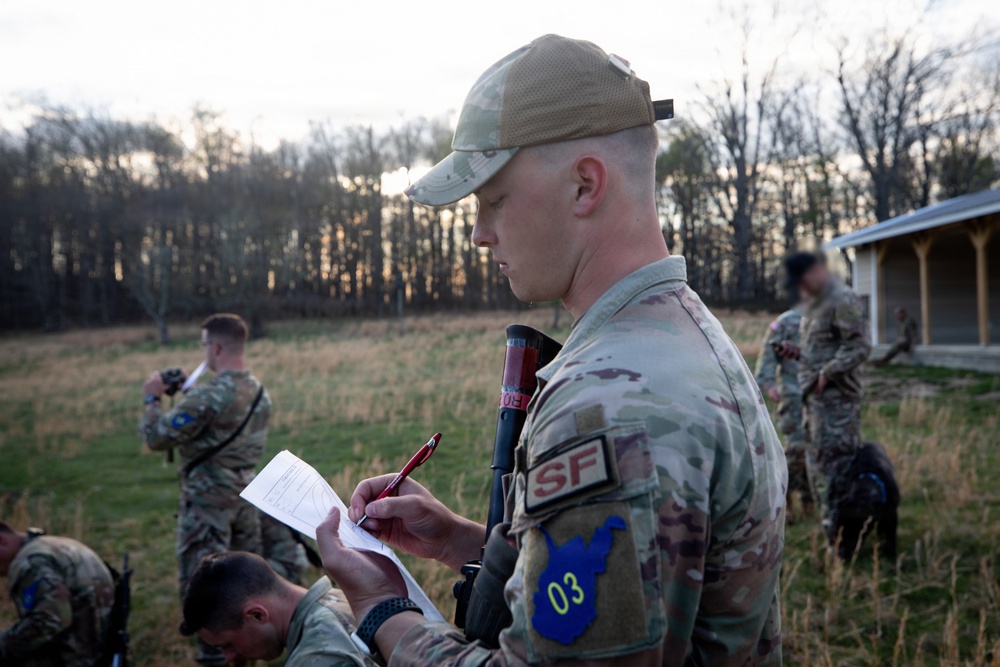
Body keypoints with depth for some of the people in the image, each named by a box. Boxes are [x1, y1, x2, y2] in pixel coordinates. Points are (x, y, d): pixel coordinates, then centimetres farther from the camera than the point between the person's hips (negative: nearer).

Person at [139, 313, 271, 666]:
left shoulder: (208, 396, -22)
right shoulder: (260, 391, 4)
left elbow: (157, 437, -18)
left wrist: (153, 399, -3)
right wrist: (185, 396, 12)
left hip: (208, 497, -8)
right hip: (246, 491, 8)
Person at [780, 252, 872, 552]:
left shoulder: (842, 300, -12)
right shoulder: (814, 303, 19)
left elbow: (859, 347, -19)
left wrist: (827, 373, -21)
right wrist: (798, 352, 9)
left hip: (836, 396, -10)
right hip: (816, 396, 10)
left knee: (836, 461, -8)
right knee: (819, 460, 14)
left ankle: (839, 532, -2)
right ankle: (831, 525, 24)